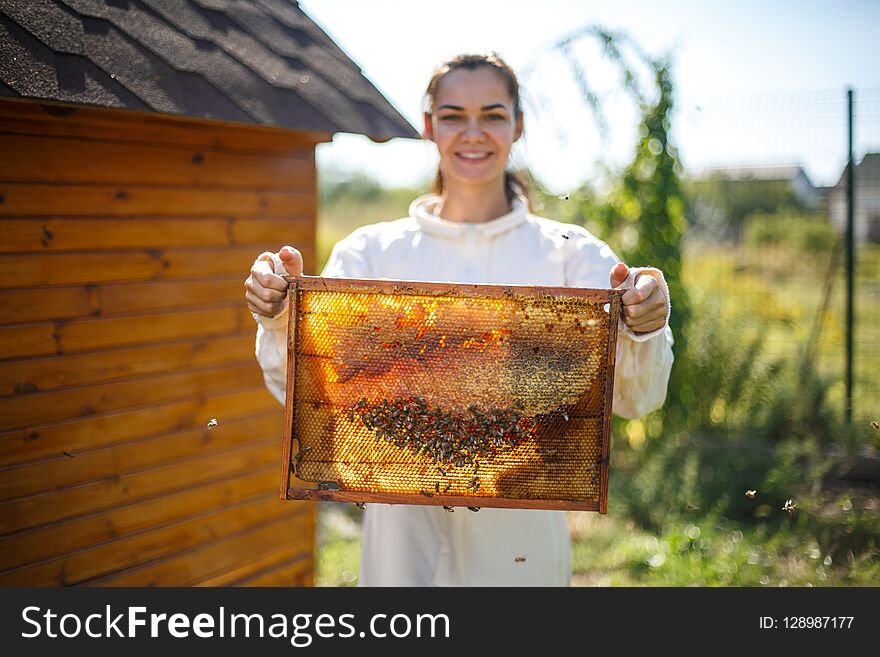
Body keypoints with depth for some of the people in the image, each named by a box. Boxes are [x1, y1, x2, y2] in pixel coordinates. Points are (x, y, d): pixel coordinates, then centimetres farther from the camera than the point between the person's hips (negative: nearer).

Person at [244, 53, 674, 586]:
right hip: (404, 535, 0)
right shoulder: (371, 251, 0)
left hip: (522, 540, 0)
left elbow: (635, 399, -9)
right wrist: (281, 318, -24)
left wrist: (643, 330, -29)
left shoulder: (571, 253, -1)